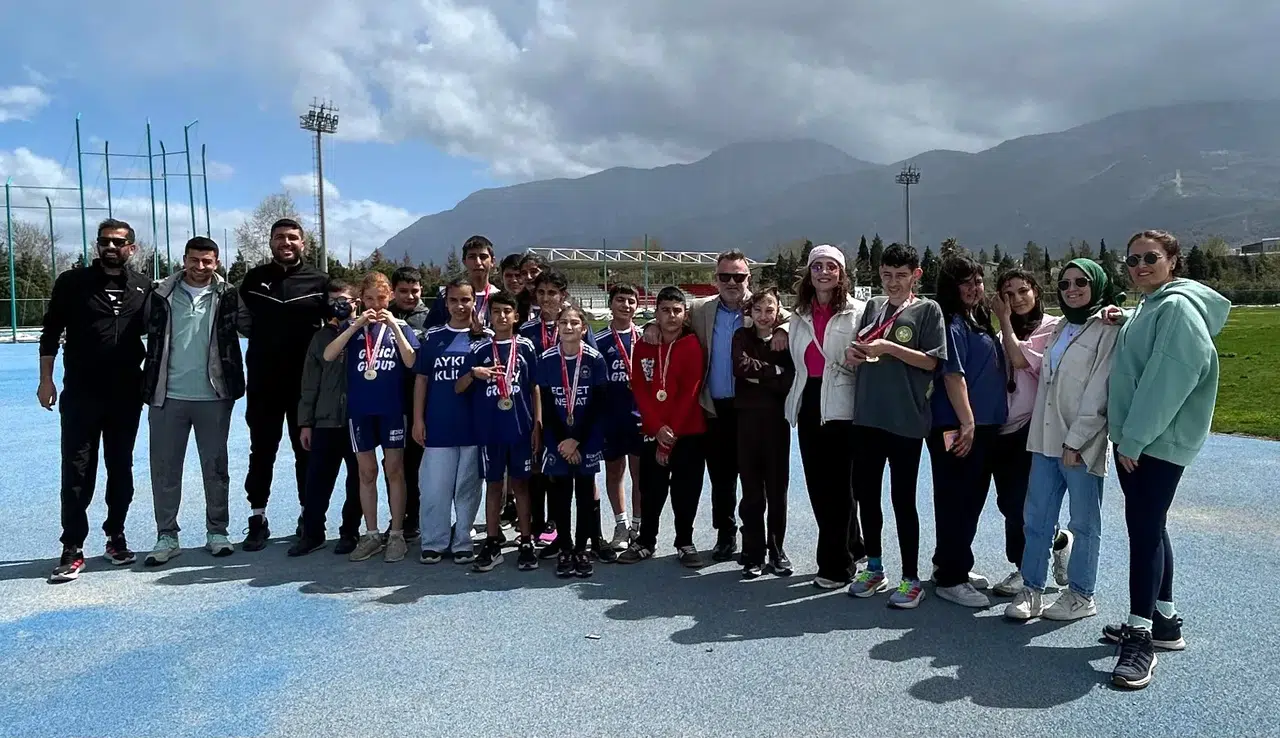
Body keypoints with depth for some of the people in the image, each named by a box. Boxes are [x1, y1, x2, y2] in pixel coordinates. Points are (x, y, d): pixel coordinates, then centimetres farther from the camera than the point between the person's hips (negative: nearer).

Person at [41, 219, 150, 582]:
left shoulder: (143, 288, 4)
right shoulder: (72, 282, -1)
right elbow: (51, 332, 1)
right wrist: (46, 379, -4)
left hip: (127, 394, 2)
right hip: (80, 393, -2)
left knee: (121, 468, 11)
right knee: (77, 470, 0)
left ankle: (116, 536, 25)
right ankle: (72, 548, 8)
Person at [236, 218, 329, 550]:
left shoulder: (318, 280, 2)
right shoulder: (254, 279, 6)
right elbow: (242, 322, 14)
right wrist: (264, 341, 2)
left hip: (306, 382, -1)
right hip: (263, 382, 1)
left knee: (307, 450, 7)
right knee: (262, 450, 7)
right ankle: (257, 518, 16)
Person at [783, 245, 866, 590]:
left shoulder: (858, 312, -3)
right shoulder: (800, 316, 15)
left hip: (841, 408, -6)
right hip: (808, 405, 6)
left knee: (838, 485, -1)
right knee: (817, 484, 11)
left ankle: (836, 565, 10)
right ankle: (851, 547, 30)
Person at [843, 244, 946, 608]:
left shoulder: (927, 309, -1)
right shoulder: (873, 306, 13)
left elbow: (932, 361, -8)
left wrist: (888, 347, -16)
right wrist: (852, 354, -3)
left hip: (905, 420, -5)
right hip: (866, 417, 5)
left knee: (903, 499, 1)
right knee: (865, 494, 11)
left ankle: (911, 579, 14)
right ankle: (874, 568, 28)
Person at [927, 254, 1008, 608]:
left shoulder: (979, 320, 15)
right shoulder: (952, 323, -12)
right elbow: (953, 375, -19)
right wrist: (967, 423, -21)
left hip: (984, 426, 9)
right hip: (957, 427, -9)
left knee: (972, 500, 16)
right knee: (955, 502, -3)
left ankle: (955, 566, 29)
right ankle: (949, 579, 6)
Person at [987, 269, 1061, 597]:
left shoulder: (1051, 327, -4)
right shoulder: (1006, 333, 15)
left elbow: (1021, 360, -17)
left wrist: (1005, 321, -8)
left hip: (1032, 425, -6)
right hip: (1002, 426, 6)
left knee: (1017, 500, -2)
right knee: (1008, 500, 8)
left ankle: (1024, 567, 16)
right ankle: (1057, 541, 29)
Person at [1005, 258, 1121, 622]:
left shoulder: (1109, 330, -8)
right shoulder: (1060, 328, 16)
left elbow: (1099, 392, -14)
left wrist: (1076, 441, -16)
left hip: (1082, 444, -7)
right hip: (1046, 439, 7)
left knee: (1084, 523, 7)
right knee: (1037, 517, 9)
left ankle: (1081, 595, 19)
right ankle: (1031, 589, 17)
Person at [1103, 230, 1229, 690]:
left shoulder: (1178, 307, -13)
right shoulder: (1148, 307, 17)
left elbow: (1168, 380, -20)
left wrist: (1134, 438, -19)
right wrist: (1126, 436, 9)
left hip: (1159, 442, -9)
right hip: (1136, 439, 9)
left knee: (1144, 528, -8)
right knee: (1149, 526, 14)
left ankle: (1141, 637, -2)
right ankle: (1164, 620, 25)